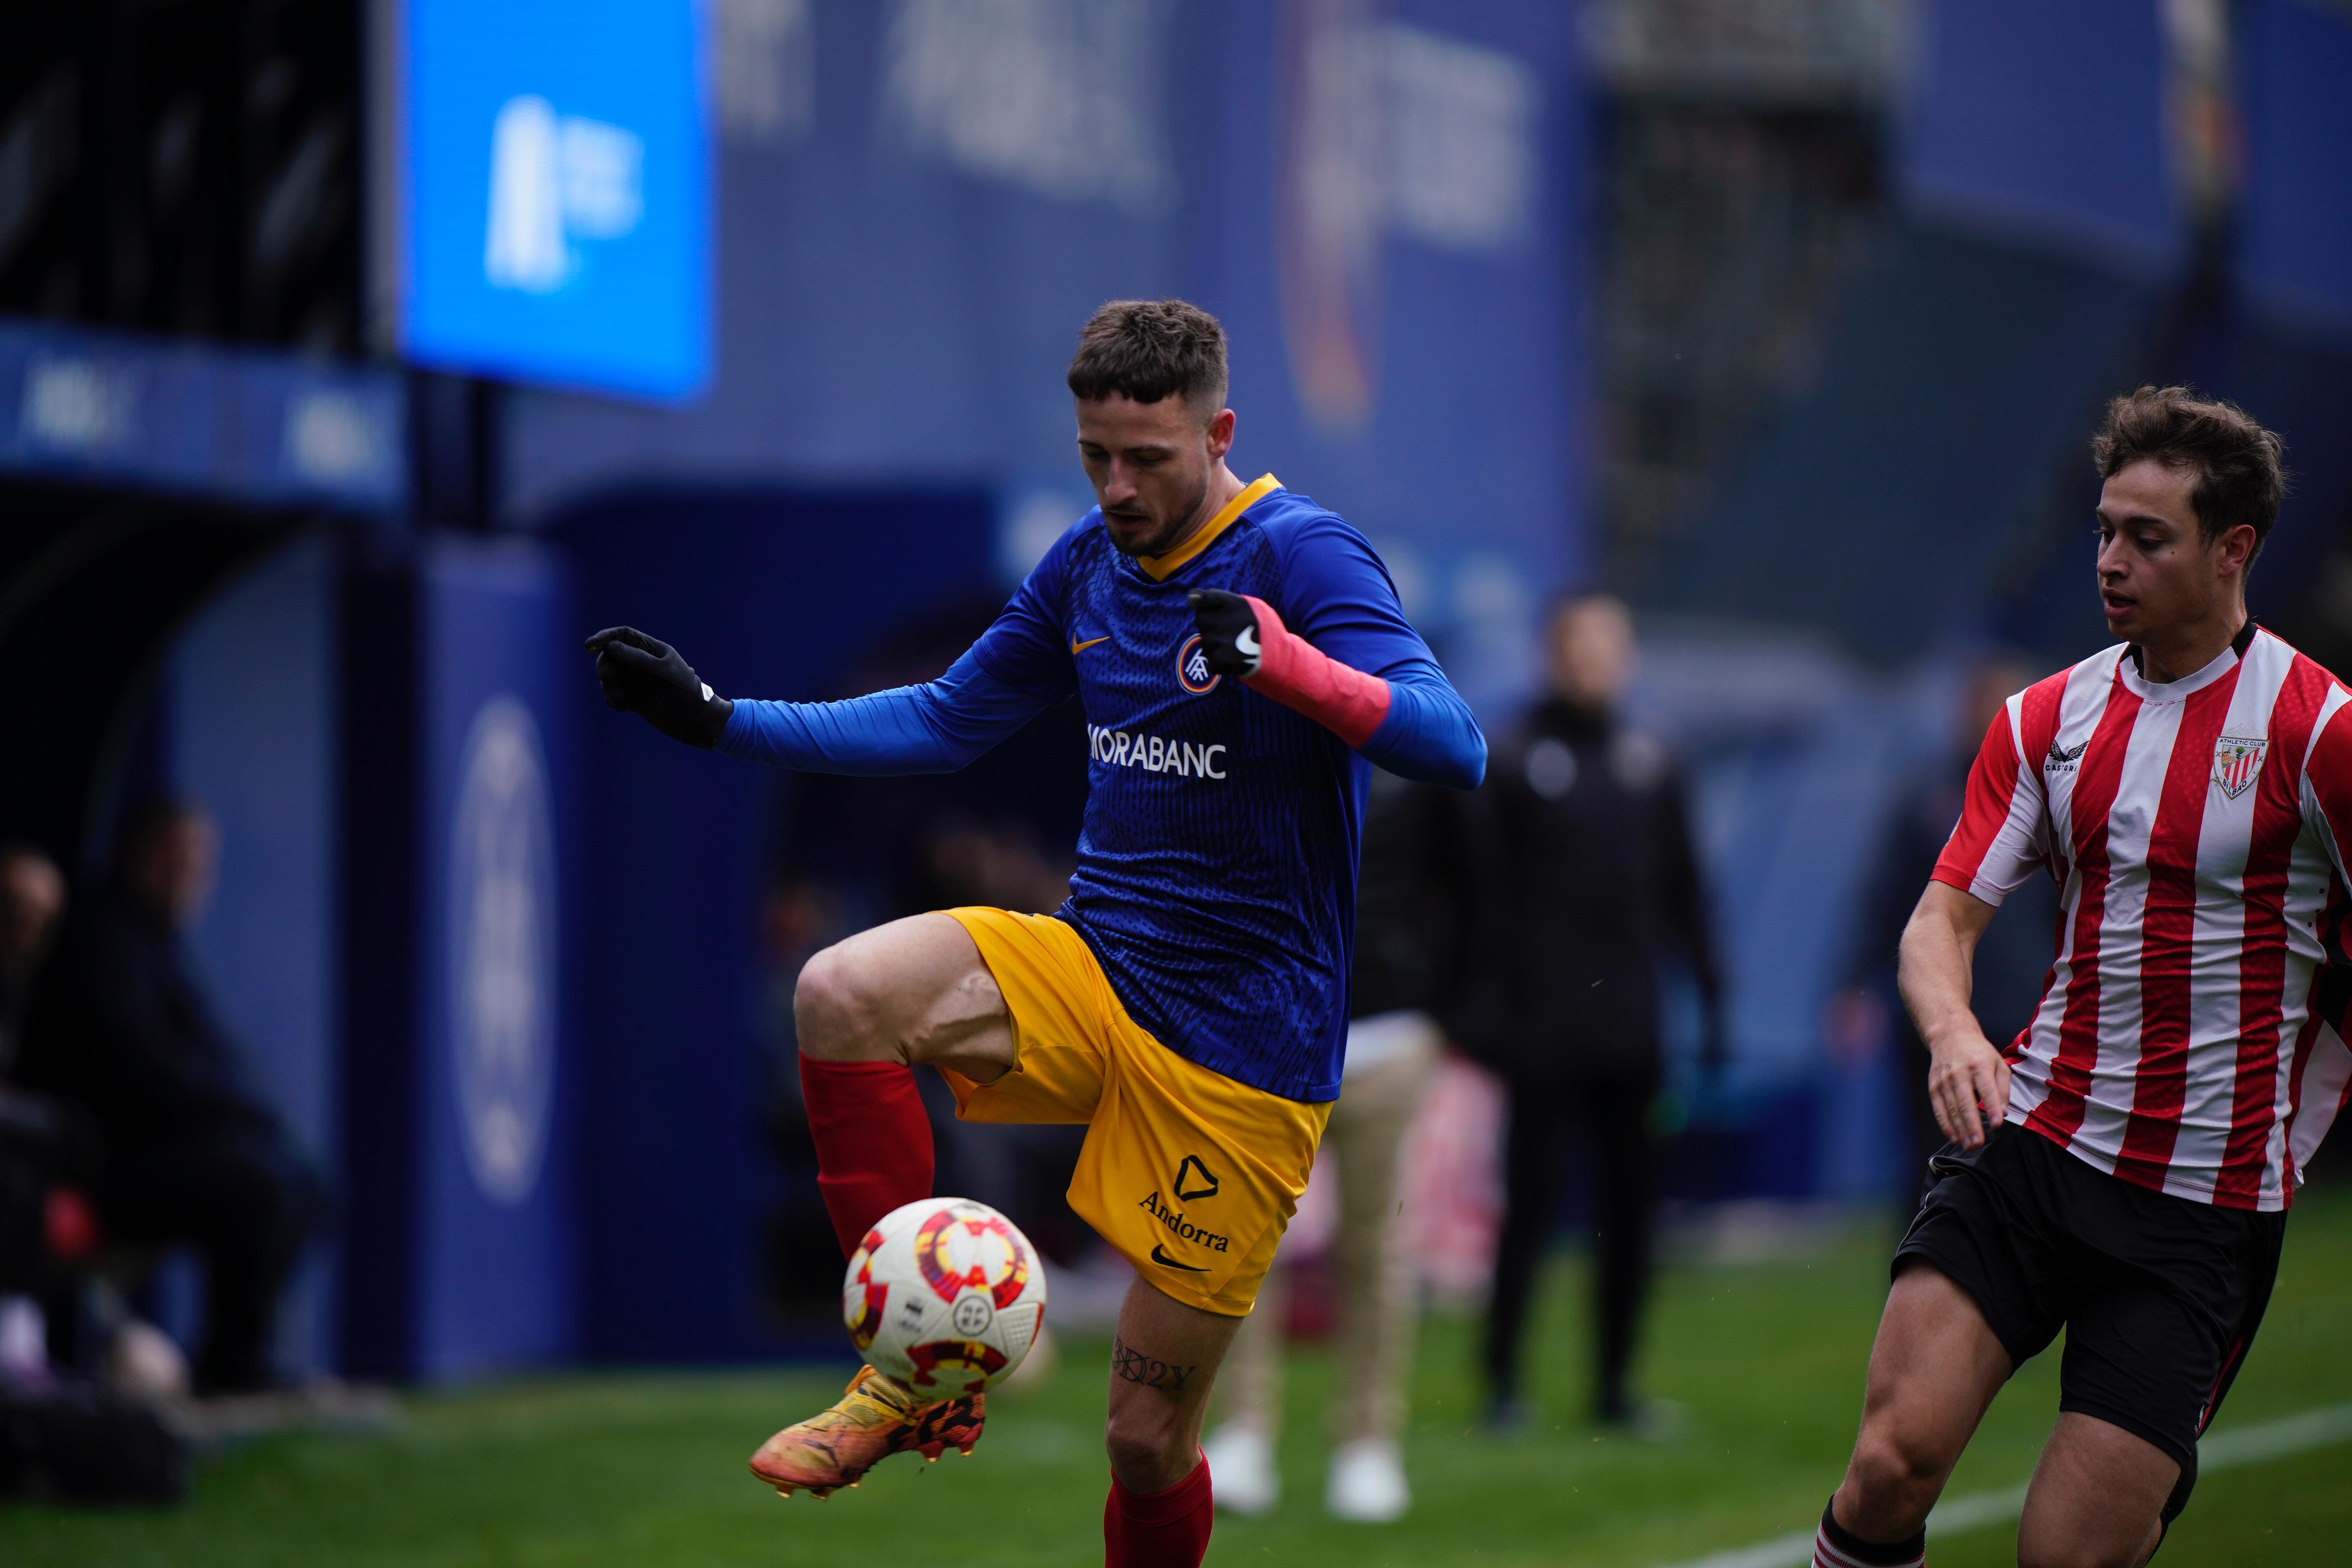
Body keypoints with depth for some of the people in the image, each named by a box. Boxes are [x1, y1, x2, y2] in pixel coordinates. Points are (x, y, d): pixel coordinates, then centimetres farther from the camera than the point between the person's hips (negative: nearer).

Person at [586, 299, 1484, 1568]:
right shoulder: (1088, 563, 8)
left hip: (1239, 1052, -6)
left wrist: (1277, 661, -41)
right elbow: (946, 721, 22)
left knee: (1148, 1437, -2)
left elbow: (1453, 748, -25)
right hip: (1092, 967, 6)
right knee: (843, 990, -25)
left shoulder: (1302, 556, -13)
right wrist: (713, 717, 14)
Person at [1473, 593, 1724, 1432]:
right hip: (1546, 1033, -5)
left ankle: (1614, 1382, 14)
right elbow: (1489, 897, -3)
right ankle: (1501, 1380, 3)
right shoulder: (1515, 764, -2)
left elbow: (1682, 890, 16)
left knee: (1630, 1206, 6)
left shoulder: (1649, 764, 11)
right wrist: (1490, 1009, -9)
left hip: (1631, 1030, 5)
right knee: (1532, 1202, -5)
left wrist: (1709, 995, 11)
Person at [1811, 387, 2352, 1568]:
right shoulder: (2047, 718, 8)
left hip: (2207, 1200, -3)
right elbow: (1945, 915, 5)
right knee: (1895, 1458, -16)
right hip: (2031, 1139, 3)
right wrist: (1952, 1029, -15)